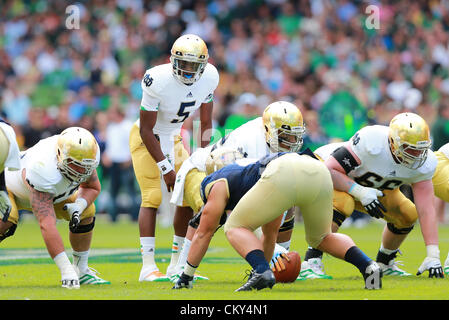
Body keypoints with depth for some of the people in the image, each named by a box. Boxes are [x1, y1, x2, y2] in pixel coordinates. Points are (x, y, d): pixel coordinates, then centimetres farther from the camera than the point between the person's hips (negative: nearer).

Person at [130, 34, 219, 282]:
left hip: (173, 138, 6)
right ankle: (148, 267, -16)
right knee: (152, 198, -15)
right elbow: (147, 129, -23)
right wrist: (165, 167, -23)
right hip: (146, 139, -6)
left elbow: (206, 123, 1)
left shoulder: (208, 78, -13)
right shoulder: (159, 81, -31)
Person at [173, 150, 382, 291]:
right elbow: (270, 234, 54)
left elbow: (203, 233, 31)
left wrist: (186, 276, 39)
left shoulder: (219, 185, 28)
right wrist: (261, 265, 65)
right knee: (321, 238, 29)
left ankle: (262, 271, -11)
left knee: (235, 228, 14)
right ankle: (367, 265, 5)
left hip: (285, 175, -7)